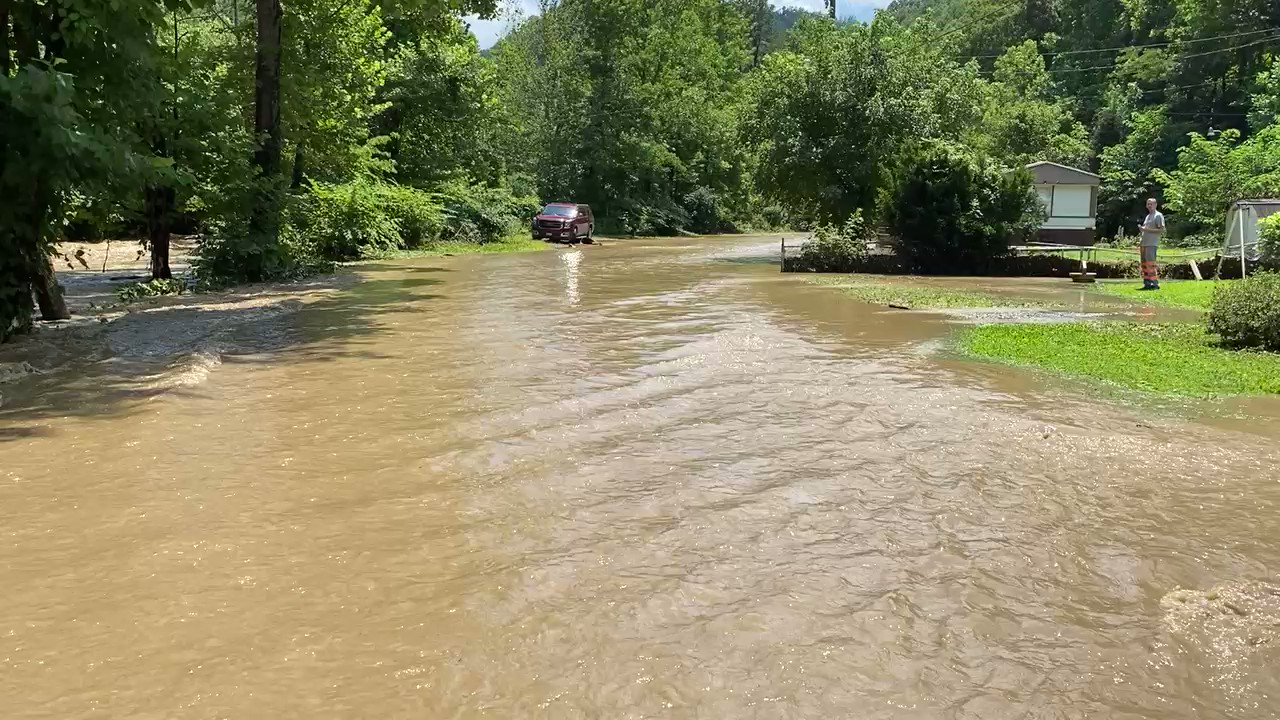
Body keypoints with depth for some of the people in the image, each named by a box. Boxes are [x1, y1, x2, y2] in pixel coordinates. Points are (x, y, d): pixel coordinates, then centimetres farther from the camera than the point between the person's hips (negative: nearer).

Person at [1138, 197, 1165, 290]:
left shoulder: (1158, 215, -3)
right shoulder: (1147, 216, 23)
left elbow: (1162, 230, -12)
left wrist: (1148, 229, -18)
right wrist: (1142, 228, 11)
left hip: (1152, 244, -9)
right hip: (1144, 243, 9)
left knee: (1151, 263, -14)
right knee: (1144, 264, 7)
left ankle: (1155, 283, -13)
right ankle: (1147, 283, 10)